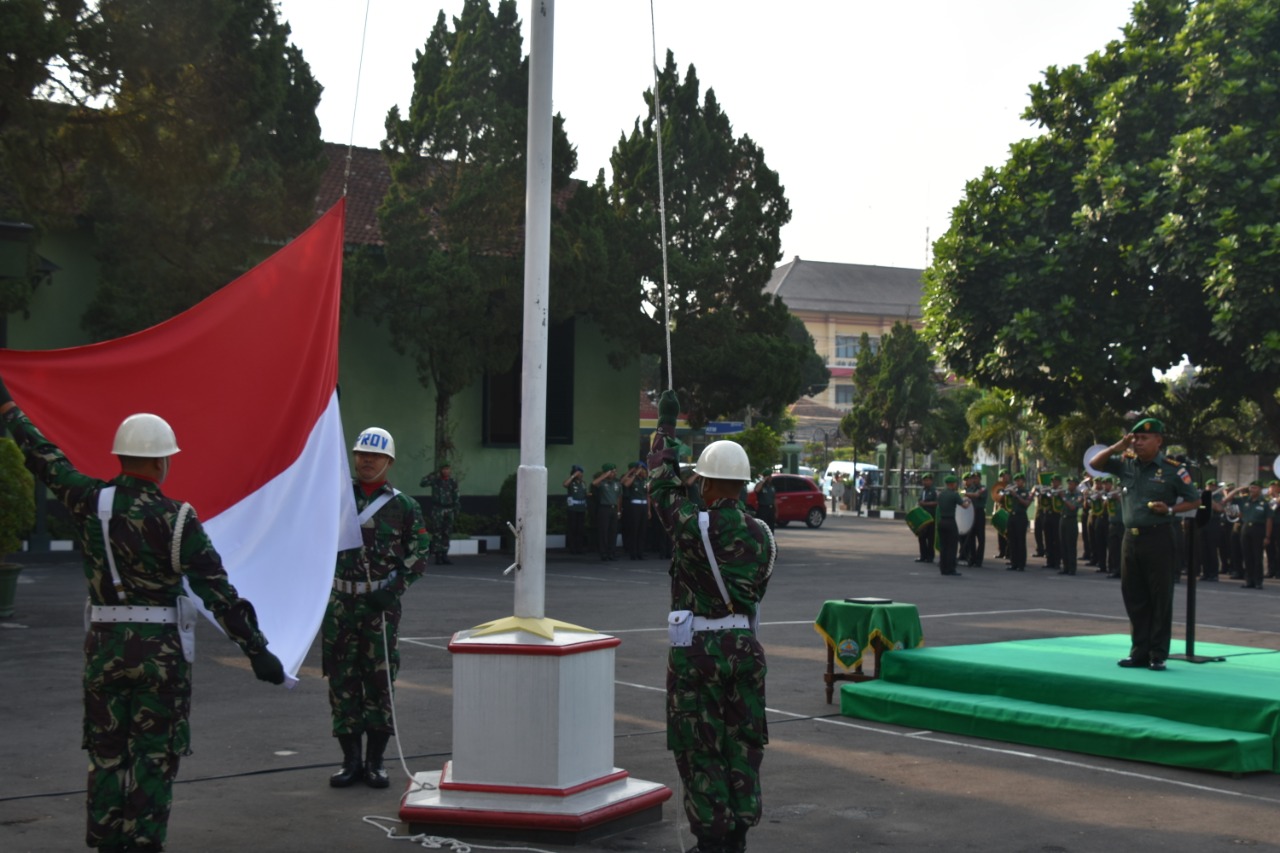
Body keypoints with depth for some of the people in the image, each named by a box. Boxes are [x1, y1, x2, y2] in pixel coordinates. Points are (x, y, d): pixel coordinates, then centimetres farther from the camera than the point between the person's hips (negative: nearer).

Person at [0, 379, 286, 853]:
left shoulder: (90, 501, -2)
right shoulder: (175, 519, -13)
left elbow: (44, 458, 13)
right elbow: (217, 591, -13)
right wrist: (255, 648, -10)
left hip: (104, 645, 4)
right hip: (161, 651, -4)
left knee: (106, 754, 14)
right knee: (154, 756, 4)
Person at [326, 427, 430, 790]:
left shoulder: (403, 506, 4)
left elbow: (418, 555, 4)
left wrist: (393, 590, -7)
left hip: (380, 605, -1)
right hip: (339, 602, 1)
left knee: (379, 678, 0)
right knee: (342, 679, 4)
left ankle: (375, 761, 11)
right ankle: (351, 760, 14)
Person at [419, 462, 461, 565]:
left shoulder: (453, 482, 9)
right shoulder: (435, 480, -1)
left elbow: (456, 498, 12)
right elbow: (423, 483, -17)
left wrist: (457, 513, 8)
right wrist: (434, 474, -18)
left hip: (449, 510, 4)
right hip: (437, 510, -4)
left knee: (447, 534, 5)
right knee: (437, 534, -5)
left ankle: (444, 556, 13)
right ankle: (438, 556, -2)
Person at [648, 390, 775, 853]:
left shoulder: (694, 526, -13)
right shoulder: (761, 534, 2)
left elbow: (662, 486, 2)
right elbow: (757, 592, 11)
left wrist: (666, 426, 12)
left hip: (696, 649, -5)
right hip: (744, 645, 5)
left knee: (698, 748, 4)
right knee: (742, 744, 12)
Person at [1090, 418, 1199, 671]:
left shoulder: (1172, 470, -5)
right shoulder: (1126, 464, 8)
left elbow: (1194, 500, 1)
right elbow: (1094, 463, 13)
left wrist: (1170, 510, -15)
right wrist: (1117, 447, -1)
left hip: (1157, 538, -5)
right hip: (1131, 537, 5)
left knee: (1160, 598, -1)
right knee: (1134, 597, 9)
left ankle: (1158, 655, 6)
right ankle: (1139, 652, 18)